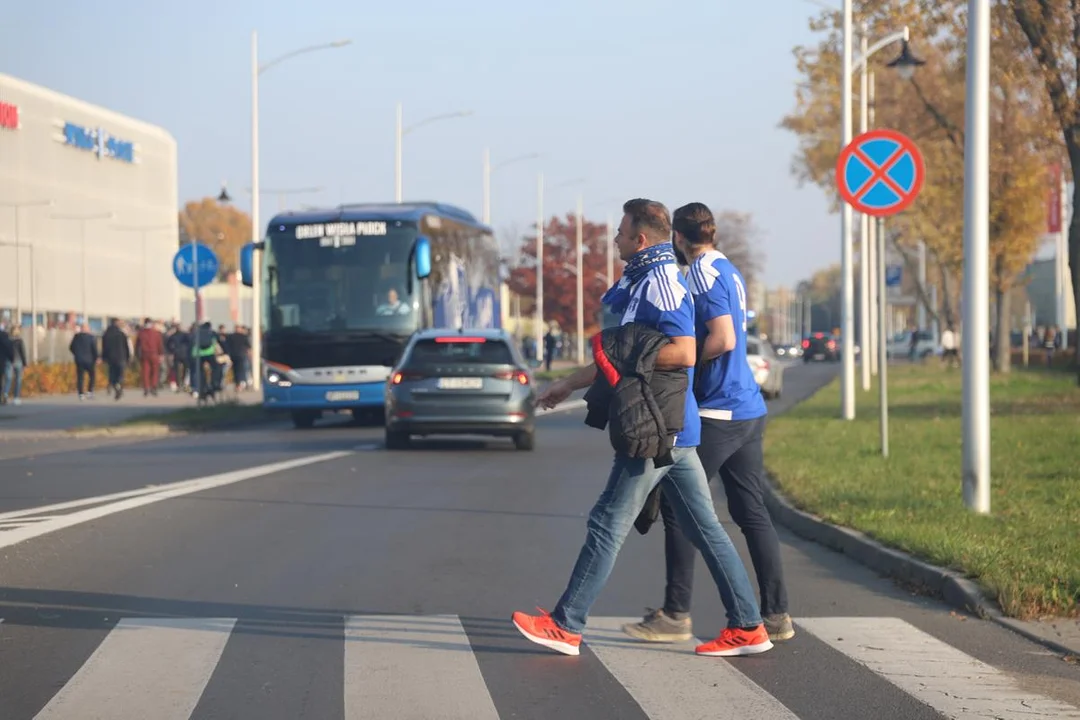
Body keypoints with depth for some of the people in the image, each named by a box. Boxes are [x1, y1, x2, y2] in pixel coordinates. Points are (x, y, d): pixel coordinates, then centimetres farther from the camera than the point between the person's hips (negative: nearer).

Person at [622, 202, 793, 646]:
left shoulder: (703, 273, -12)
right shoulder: (730, 272, 16)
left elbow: (723, 340, -21)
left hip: (717, 411, -9)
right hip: (749, 409, 9)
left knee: (676, 507, -2)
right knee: (752, 511, 9)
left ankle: (675, 615, -1)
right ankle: (776, 614, 9)